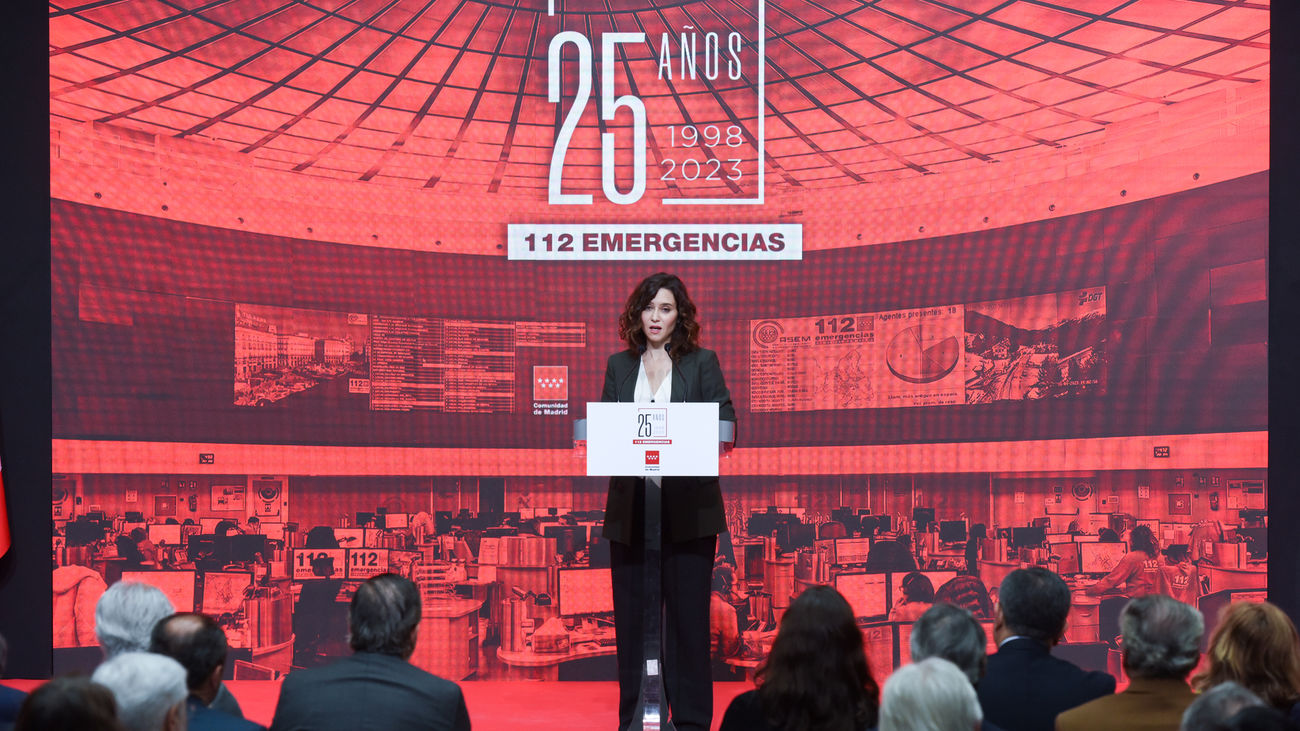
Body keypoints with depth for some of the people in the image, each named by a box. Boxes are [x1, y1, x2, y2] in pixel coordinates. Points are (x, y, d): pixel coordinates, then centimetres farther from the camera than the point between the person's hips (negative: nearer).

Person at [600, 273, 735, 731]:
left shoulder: (702, 363, 6)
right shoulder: (619, 366, 12)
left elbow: (725, 422, 0)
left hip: (689, 509, -2)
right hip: (630, 508, 2)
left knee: (688, 610, -2)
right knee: (631, 612, 3)